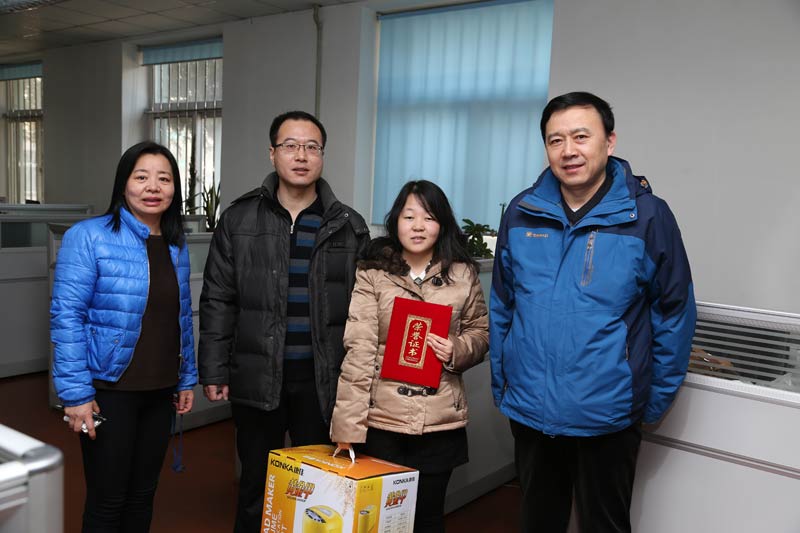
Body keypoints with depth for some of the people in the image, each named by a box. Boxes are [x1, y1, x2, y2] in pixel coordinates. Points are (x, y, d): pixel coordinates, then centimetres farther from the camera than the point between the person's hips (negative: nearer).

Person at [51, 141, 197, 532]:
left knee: (142, 496, 17)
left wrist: (186, 379, 12)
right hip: (109, 391, -5)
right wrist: (76, 394, -17)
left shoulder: (176, 246, 7)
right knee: (107, 500, 7)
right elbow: (66, 316, -14)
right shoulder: (88, 237, -12)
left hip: (161, 391, 6)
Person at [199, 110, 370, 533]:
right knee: (256, 484, 14)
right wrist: (214, 371, -2)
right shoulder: (239, 219, 2)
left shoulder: (349, 227, 2)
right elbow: (218, 302, 2)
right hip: (257, 379, 0)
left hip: (323, 382, 0)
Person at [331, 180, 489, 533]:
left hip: (440, 423, 2)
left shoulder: (463, 274, 1)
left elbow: (481, 332, 11)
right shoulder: (371, 273, -6)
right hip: (380, 420, -1)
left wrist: (457, 350, -12)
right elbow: (359, 349, -11)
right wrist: (348, 424, -16)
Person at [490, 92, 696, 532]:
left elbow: (674, 313, -4)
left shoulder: (647, 216, -11)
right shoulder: (522, 213, -2)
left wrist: (656, 400, -1)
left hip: (608, 417, -3)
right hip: (529, 411, 3)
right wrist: (500, 385, 9)